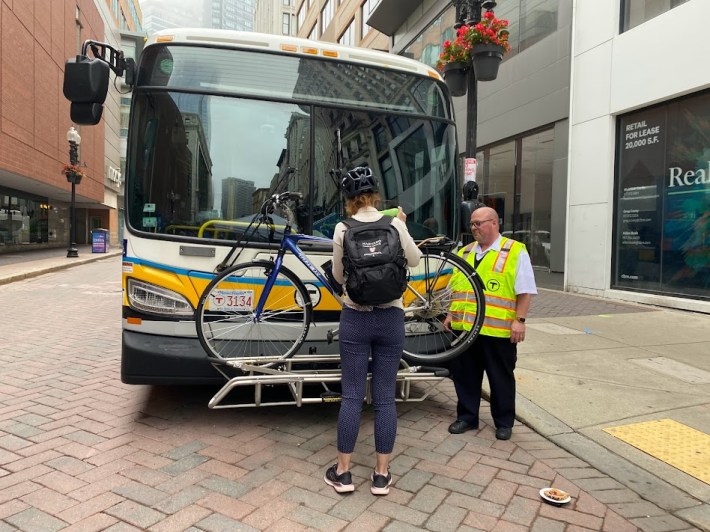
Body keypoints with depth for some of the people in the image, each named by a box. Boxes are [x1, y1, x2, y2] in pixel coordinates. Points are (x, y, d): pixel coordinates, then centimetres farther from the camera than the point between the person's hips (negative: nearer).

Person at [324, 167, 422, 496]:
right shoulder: (394, 224, -3)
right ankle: (381, 475, 17)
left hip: (355, 318, -1)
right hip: (390, 318, 1)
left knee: (352, 395, 8)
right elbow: (414, 260, 12)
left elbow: (338, 276, 3)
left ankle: (343, 473, 17)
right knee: (385, 397, 8)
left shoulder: (343, 229, -4)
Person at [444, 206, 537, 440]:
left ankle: (504, 422, 25)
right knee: (464, 374, 12)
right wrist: (451, 314, 14)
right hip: (464, 327, 5)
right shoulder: (464, 252, 14)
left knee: (501, 377, 9)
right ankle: (466, 417, 28)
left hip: (498, 329, -5)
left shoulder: (515, 251, -3)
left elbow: (525, 291, -7)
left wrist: (519, 320, -13)